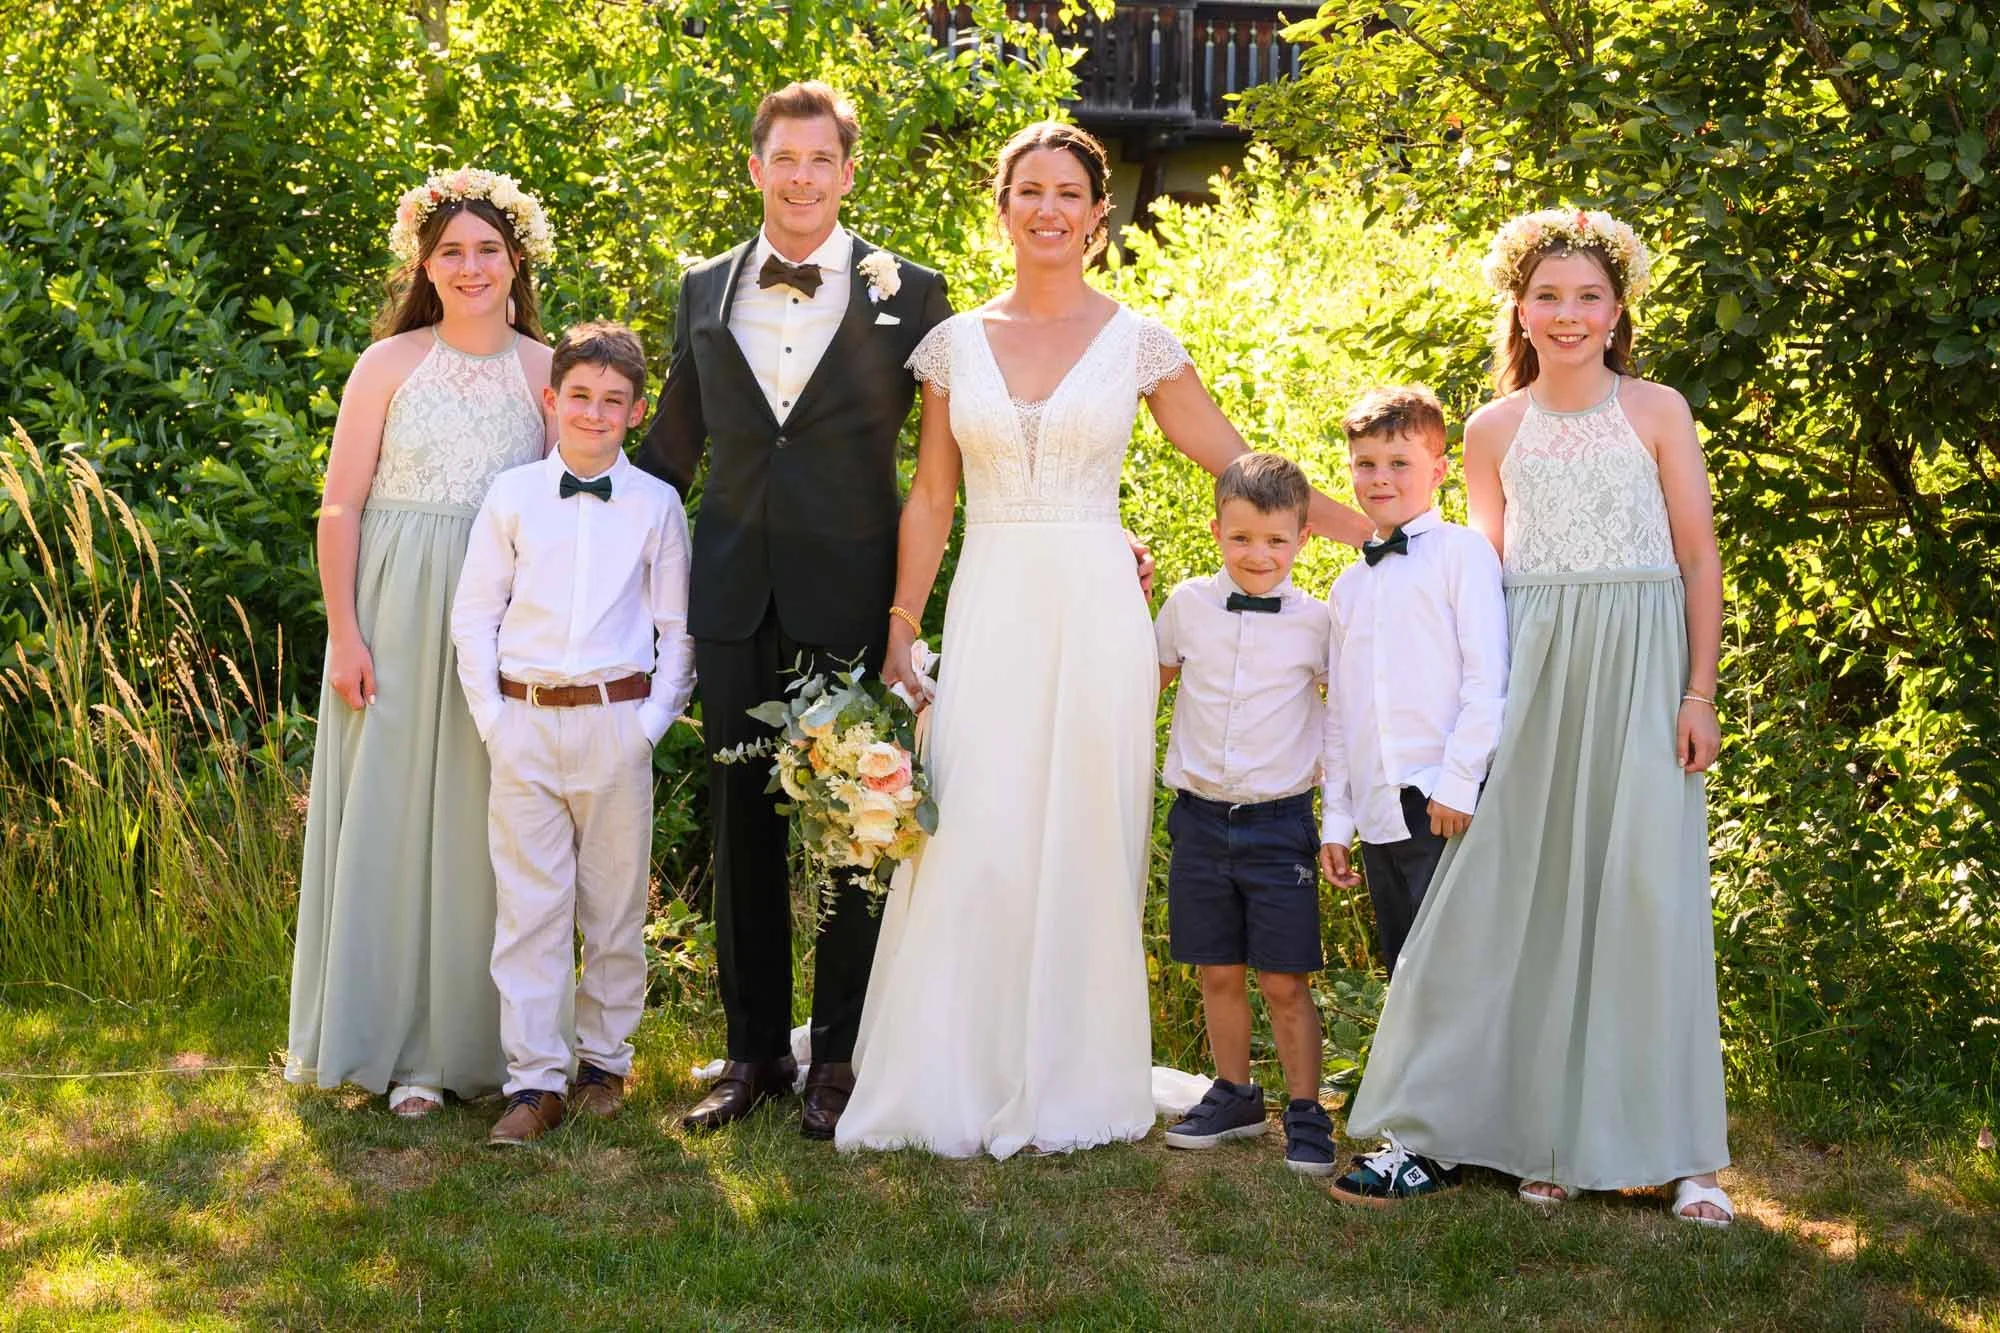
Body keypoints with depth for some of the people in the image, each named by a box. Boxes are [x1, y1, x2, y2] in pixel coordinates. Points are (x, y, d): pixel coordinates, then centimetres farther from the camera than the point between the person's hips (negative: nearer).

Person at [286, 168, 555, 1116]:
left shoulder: (548, 371, 5)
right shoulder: (389, 364, 1)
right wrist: (344, 634, -7)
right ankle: (396, 1042, 11)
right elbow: (340, 508, -1)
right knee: (391, 816, 2)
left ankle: (474, 1037, 16)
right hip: (399, 616, -1)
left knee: (487, 824, 5)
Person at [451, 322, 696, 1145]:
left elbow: (678, 628, 6)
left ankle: (604, 1060, 22)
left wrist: (653, 721, -4)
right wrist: (491, 718, -2)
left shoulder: (656, 505, 5)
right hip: (524, 720, 0)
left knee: (615, 906, 8)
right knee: (529, 907, 0)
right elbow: (473, 616, 6)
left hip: (616, 723, 0)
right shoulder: (512, 496, 5)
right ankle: (534, 1079, 3)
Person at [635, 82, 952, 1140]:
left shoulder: (909, 295, 0)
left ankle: (839, 1059, 16)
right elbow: (672, 444, 18)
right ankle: (753, 1052, 21)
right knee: (742, 829, 9)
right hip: (735, 602, 3)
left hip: (851, 603, -3)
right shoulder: (705, 293, 9)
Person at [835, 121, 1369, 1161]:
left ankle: (1069, 1081, 14)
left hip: (1095, 616, -1)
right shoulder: (956, 343, 8)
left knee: (1083, 840, 2)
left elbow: (1241, 467, 6)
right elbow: (929, 499, 10)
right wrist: (900, 634, 6)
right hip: (988, 614, 1)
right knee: (970, 842, -4)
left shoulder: (1136, 344, 3)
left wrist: (1372, 526, 2)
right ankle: (955, 1082, 7)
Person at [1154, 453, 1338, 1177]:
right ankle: (1234, 1096, 27)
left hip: (1279, 822, -2)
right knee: (1218, 973, 11)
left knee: (1285, 981, -1)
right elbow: (1144, 682, 19)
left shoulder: (1315, 622, -3)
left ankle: (1305, 1113, 11)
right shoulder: (1187, 605, 2)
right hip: (1201, 817, 2)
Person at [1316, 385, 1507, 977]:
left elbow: (1488, 677, -8)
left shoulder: (1460, 551, -1)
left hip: (1446, 803, -6)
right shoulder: (1348, 586, 18)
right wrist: (1334, 818, 15)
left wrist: (1458, 782, -14)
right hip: (1377, 815, 6)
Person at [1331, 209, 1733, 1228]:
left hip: (1640, 673, -2)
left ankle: (1678, 1151, 2)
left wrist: (1698, 694, -4)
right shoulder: (1493, 431, 9)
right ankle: (1546, 1138, 5)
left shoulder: (1658, 413, 4)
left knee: (1648, 893, -6)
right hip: (1530, 673, 2)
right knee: (1520, 895, -2)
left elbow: (1700, 560, 3)